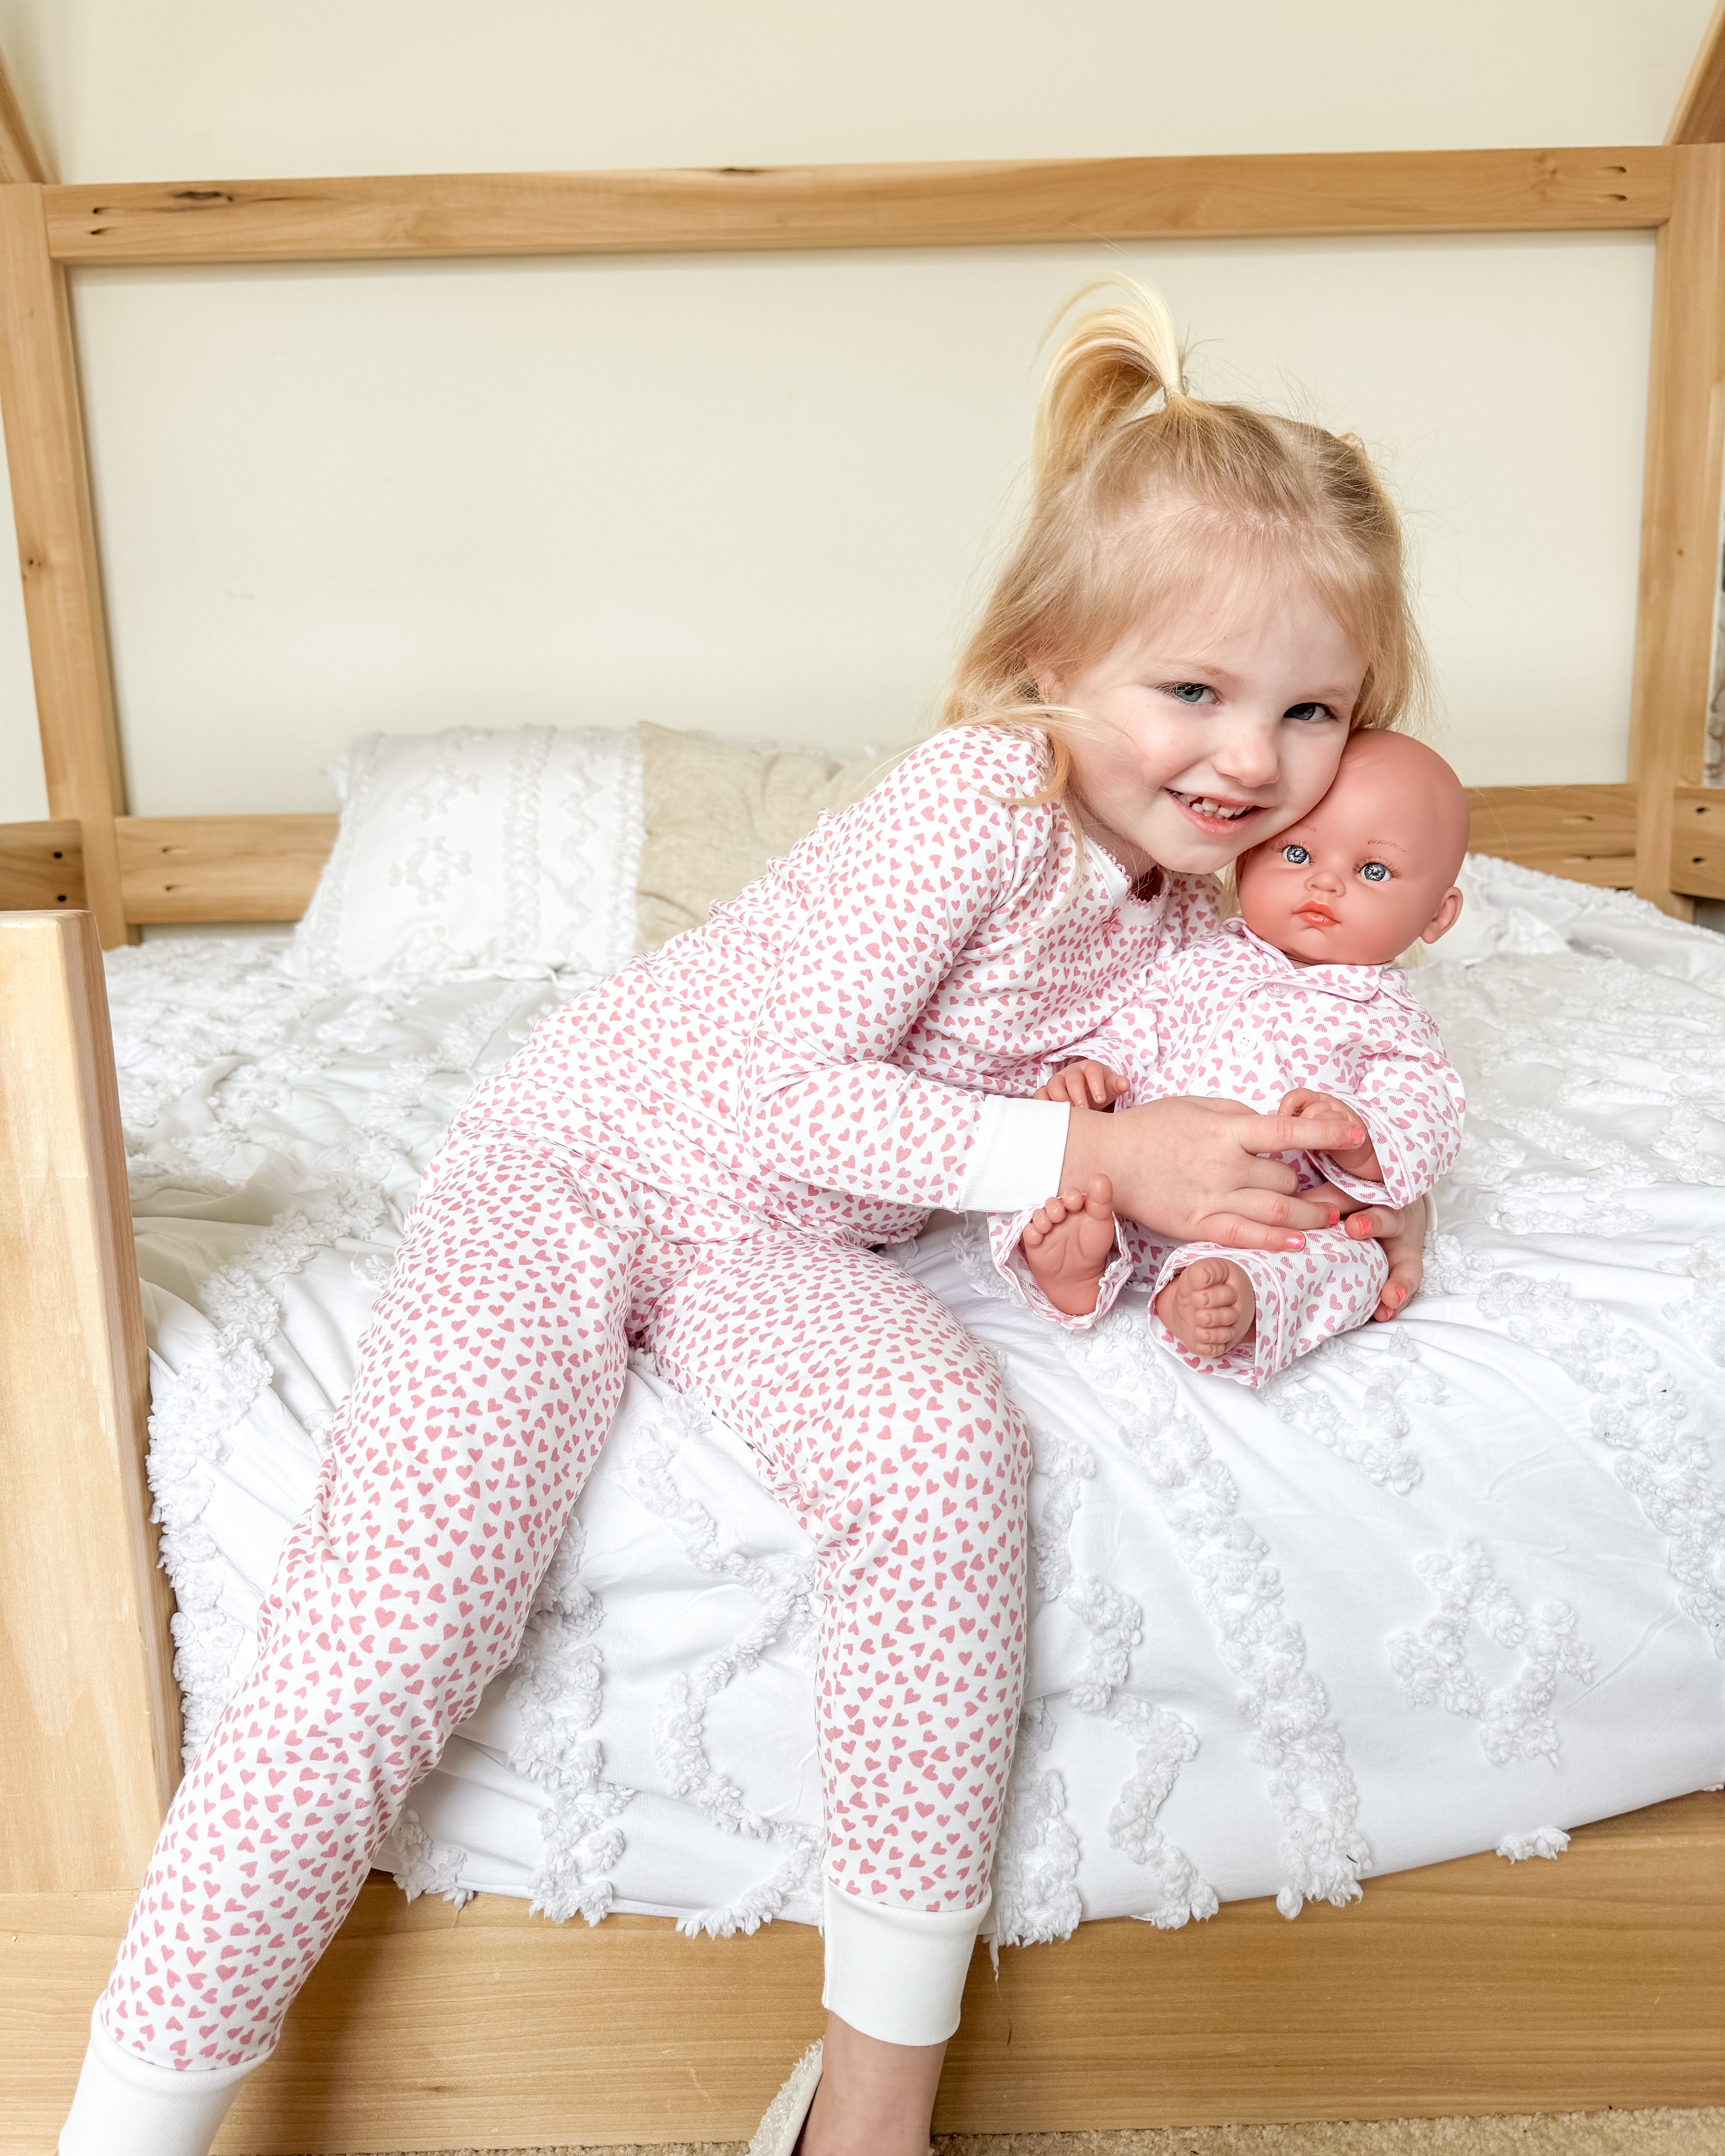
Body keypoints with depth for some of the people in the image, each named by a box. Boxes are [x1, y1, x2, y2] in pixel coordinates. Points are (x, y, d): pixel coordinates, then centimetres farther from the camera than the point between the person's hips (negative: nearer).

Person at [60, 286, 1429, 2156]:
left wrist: (1324, 1185, 1)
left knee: (949, 1447, -29)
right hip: (594, 1146, -4)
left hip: (789, 1239, 5)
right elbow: (784, 1091, -24)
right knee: (392, 1612, -22)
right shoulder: (982, 797, -20)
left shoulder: (1202, 896, 4)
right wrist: (1097, 1155, -24)